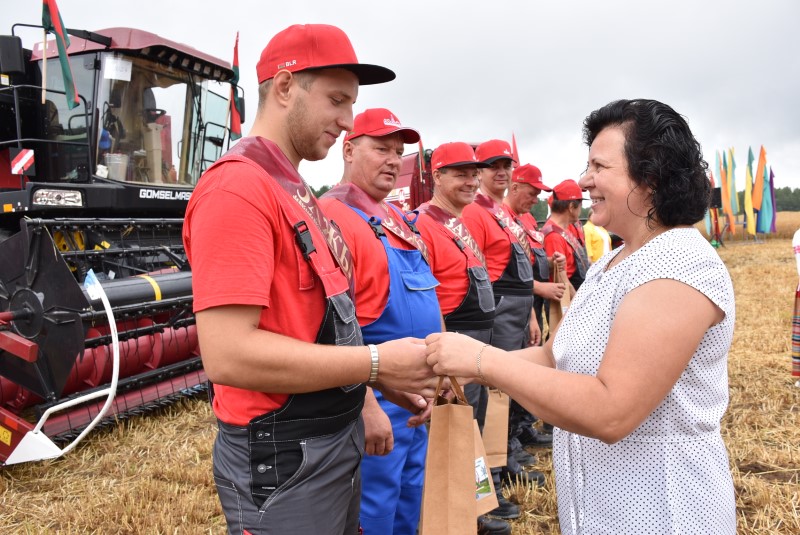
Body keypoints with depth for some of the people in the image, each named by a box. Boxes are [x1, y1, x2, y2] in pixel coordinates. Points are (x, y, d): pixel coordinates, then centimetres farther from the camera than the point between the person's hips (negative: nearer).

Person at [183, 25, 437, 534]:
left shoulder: (296, 192, 11)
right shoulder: (237, 187, -19)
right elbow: (228, 354, -27)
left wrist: (389, 377, 4)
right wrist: (377, 364, -22)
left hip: (337, 437, 9)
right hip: (283, 458, -9)